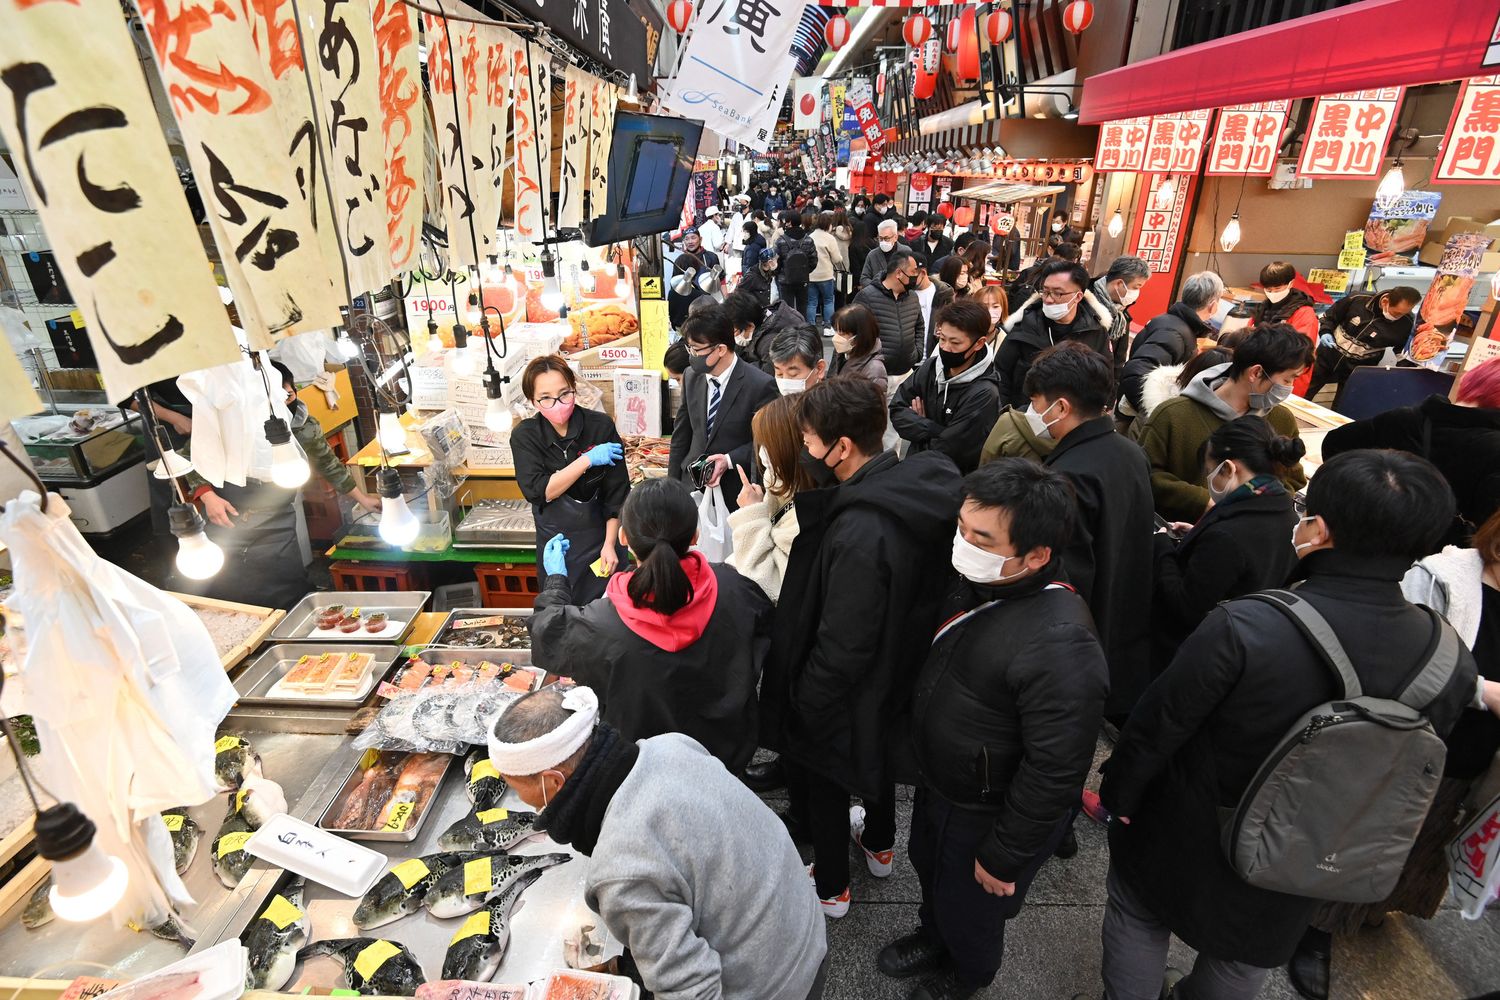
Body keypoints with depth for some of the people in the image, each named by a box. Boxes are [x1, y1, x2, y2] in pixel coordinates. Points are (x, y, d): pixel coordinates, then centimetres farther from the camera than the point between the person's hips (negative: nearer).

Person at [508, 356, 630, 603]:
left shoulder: (601, 426, -14)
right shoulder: (524, 436, -10)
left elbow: (617, 493, -10)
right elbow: (538, 492, -19)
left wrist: (609, 544, -12)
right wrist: (587, 460, -24)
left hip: (600, 535, -1)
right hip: (555, 541, 2)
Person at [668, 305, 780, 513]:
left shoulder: (760, 385, -16)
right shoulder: (692, 377, 1)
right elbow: (681, 435, 9)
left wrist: (729, 460, -18)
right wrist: (672, 485, 8)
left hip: (735, 490, -4)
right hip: (692, 482, 4)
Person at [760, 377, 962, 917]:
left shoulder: (859, 531, -39)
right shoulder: (914, 486, -13)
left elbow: (843, 644, -31)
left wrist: (804, 704, -15)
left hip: (846, 692, -8)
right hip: (899, 672, 8)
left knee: (819, 776, 19)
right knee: (876, 752, 32)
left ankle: (830, 886, 44)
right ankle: (879, 844, 59)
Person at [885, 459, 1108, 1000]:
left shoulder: (1060, 647, -38)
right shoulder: (974, 582, -12)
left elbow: (1054, 772, -29)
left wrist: (1004, 857, -16)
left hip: (988, 815, -7)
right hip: (937, 784, 7)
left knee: (968, 909, 22)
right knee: (929, 867, 31)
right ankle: (934, 937, 63)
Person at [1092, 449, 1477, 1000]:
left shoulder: (1244, 626, -34)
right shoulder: (1452, 664, -17)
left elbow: (1158, 727, -23)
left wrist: (1118, 790, -4)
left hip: (1185, 842, -4)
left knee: (1138, 914, 24)